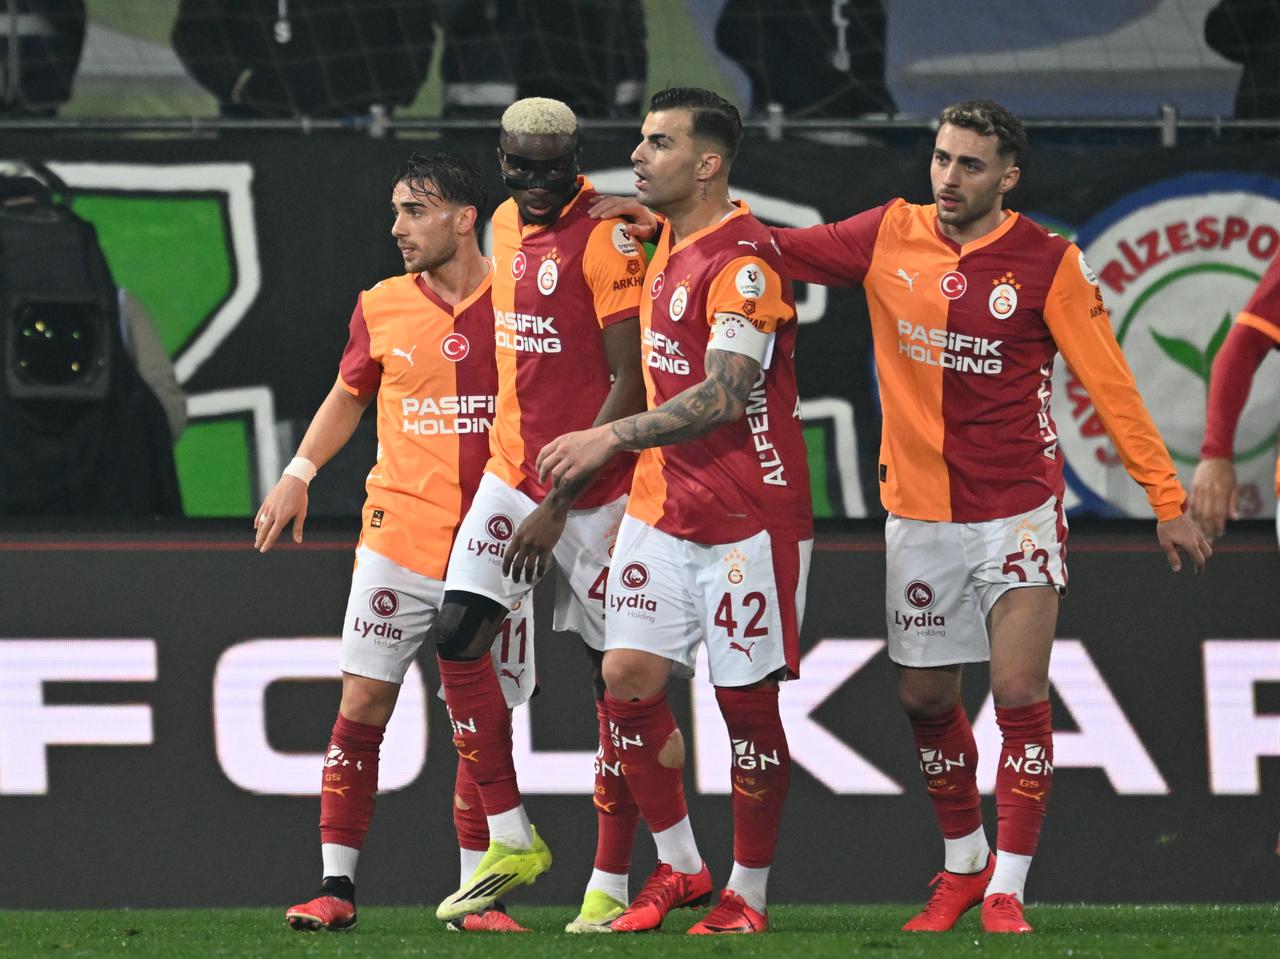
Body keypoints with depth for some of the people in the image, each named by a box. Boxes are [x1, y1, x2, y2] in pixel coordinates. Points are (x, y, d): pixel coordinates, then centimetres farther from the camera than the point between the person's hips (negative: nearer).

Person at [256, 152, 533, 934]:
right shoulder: (383, 309, 5)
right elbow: (349, 395, 20)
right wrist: (300, 473, 11)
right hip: (400, 538, 1)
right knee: (363, 704, -4)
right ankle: (338, 885, -1)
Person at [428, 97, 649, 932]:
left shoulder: (606, 240, -16)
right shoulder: (508, 227, 8)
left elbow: (631, 387, -17)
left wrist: (559, 505, -18)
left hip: (594, 488, -7)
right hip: (514, 470, 7)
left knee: (614, 675, 0)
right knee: (457, 637, -5)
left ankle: (612, 884, 5)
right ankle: (511, 841, 6)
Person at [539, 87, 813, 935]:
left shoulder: (742, 260, -17)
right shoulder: (670, 244, 11)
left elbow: (722, 396, -26)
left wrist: (612, 438, -28)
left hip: (747, 519, -8)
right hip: (663, 507, 8)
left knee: (747, 702, -1)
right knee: (629, 678, -1)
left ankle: (748, 895, 10)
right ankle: (679, 866, 13)